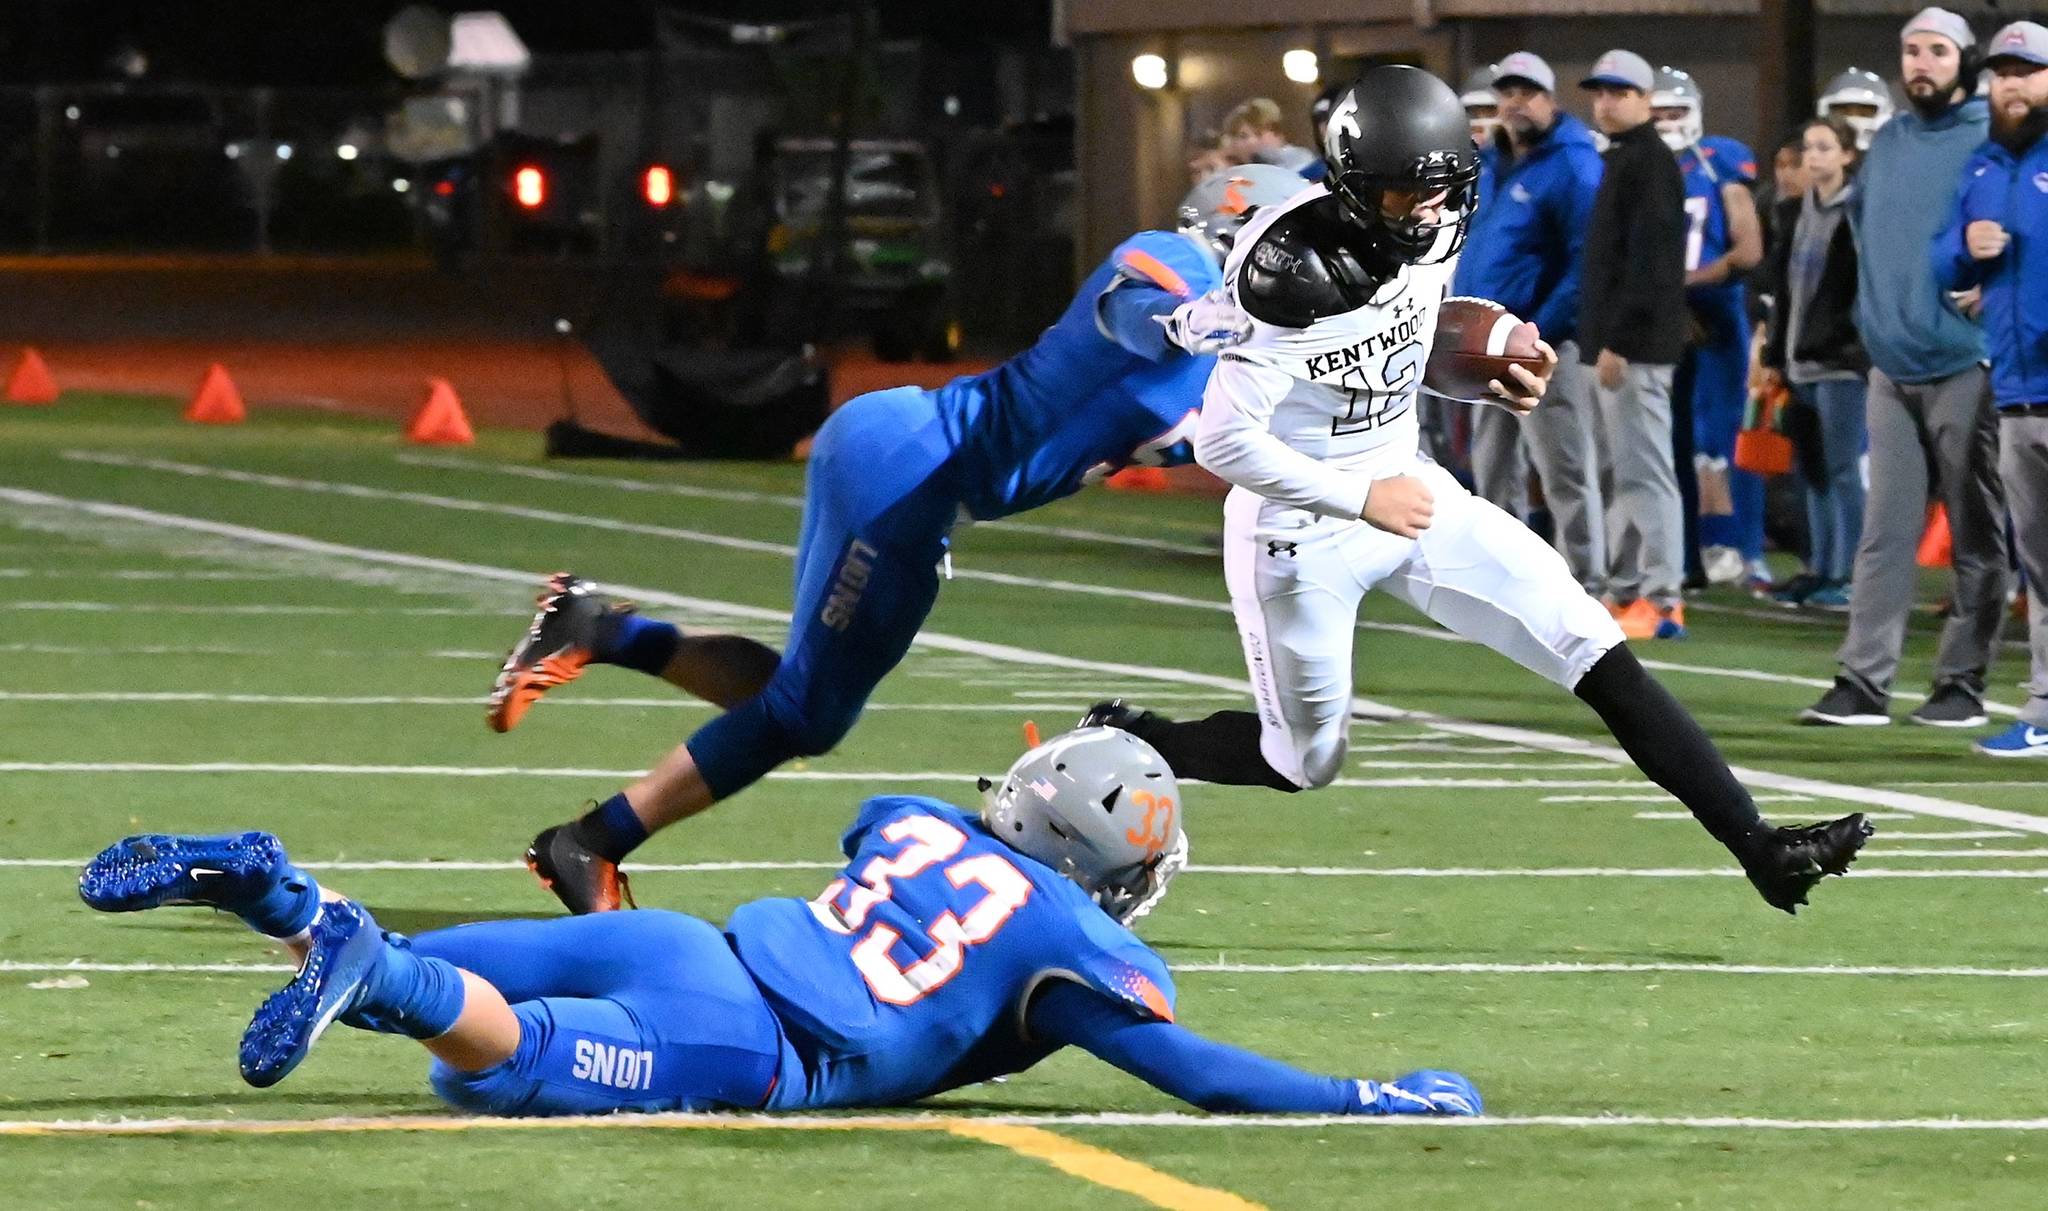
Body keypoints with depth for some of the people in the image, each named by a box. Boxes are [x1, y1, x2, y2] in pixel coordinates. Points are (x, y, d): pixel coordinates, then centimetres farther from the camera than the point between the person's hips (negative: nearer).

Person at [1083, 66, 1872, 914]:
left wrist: (1491, 376, -4)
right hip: (1299, 527, -7)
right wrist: (1360, 500, -22)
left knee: (1593, 650, -3)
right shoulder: (1292, 270, -29)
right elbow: (1225, 441, -28)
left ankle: (1758, 846, -4)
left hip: (1406, 492, 7)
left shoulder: (1431, 232, -6)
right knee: (1304, 763, 9)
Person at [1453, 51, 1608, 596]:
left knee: (1564, 470, -7)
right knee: (1493, 468, 15)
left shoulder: (1572, 167, -11)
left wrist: (1543, 328, -21)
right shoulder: (1488, 164, 15)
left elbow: (1587, 259, -17)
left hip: (1542, 344, -9)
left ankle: (1584, 586, -5)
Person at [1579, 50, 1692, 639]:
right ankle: (1626, 592, 20)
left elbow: (1647, 262, -19)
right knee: (1620, 473, 14)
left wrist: (1616, 343, -21)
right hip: (1615, 343, 11)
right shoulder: (1622, 160, 19)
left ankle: (1662, 601, -11)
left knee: (1644, 469, -10)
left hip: (1635, 347, -11)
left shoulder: (1648, 164, -12)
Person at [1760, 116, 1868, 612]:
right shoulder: (1794, 212, 14)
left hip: (1841, 360, -7)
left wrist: (1862, 345, -15)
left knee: (1841, 469, -7)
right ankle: (1819, 570, 16)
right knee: (1813, 473, 10)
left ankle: (1846, 576, -5)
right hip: (1801, 360, 7)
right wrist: (1774, 355, 15)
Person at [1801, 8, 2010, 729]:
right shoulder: (1888, 146, 14)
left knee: (1976, 535, 2)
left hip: (1964, 366, -6)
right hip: (1893, 365, 6)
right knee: (1884, 533, 2)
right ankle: (1864, 682, 0)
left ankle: (1963, 681, 6)